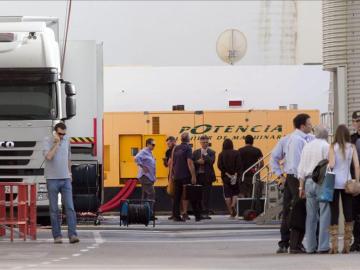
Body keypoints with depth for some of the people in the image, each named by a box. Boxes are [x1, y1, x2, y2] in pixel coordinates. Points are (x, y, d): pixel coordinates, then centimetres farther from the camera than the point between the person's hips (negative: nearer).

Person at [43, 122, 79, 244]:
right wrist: (57, 142, -20)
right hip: (52, 179, -3)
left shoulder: (67, 140, 6)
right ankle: (57, 236, 7)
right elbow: (48, 157, -23)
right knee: (54, 210, 1)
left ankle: (72, 235, -12)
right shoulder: (47, 141, -7)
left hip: (65, 179, 3)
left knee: (70, 208, -8)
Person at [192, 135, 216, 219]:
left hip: (207, 176, -2)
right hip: (198, 175, 2)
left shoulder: (211, 152, 5)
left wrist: (205, 154, -12)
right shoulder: (196, 152, 12)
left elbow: (211, 161, -12)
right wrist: (198, 162, -13)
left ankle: (205, 213, -2)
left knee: (206, 195, -3)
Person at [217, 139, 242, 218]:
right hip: (235, 176, 0)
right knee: (235, 193, 9)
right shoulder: (236, 153, -2)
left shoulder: (221, 154, 0)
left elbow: (220, 166, -7)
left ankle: (231, 212, 1)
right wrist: (236, 175, -9)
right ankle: (233, 205, -19)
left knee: (227, 195, 4)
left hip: (225, 177, 0)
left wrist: (227, 174, -7)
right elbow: (239, 165, -9)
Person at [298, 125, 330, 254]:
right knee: (324, 214, -5)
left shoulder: (307, 147, 14)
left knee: (311, 215, 8)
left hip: (308, 181, 6)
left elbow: (301, 169, 14)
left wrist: (301, 186, 17)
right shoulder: (326, 146, -4)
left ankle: (310, 247, 7)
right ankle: (323, 246, -10)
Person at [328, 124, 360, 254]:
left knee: (334, 214, 1)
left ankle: (334, 245, -5)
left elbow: (331, 164, -13)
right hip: (347, 183, 2)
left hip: (334, 182, -2)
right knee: (348, 214, 7)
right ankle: (347, 245, 4)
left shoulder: (333, 147, -3)